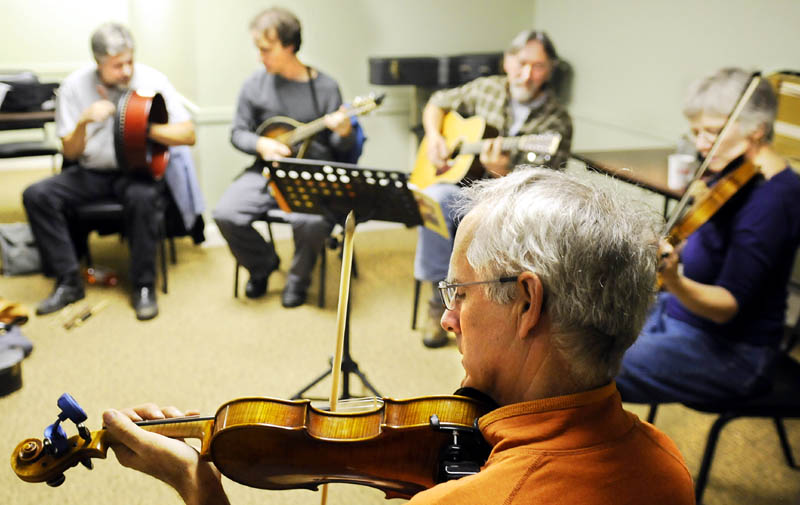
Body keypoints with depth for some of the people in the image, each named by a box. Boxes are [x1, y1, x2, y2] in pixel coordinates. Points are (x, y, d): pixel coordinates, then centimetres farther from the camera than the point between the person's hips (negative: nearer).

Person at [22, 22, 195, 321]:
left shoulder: (152, 80, -8)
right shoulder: (74, 86, -3)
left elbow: (188, 134, -10)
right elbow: (70, 153, -1)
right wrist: (84, 123, -21)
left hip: (138, 170, -3)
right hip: (91, 172, 3)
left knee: (143, 197, -36)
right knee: (36, 195, -19)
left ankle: (144, 286, -19)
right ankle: (68, 282, -7)